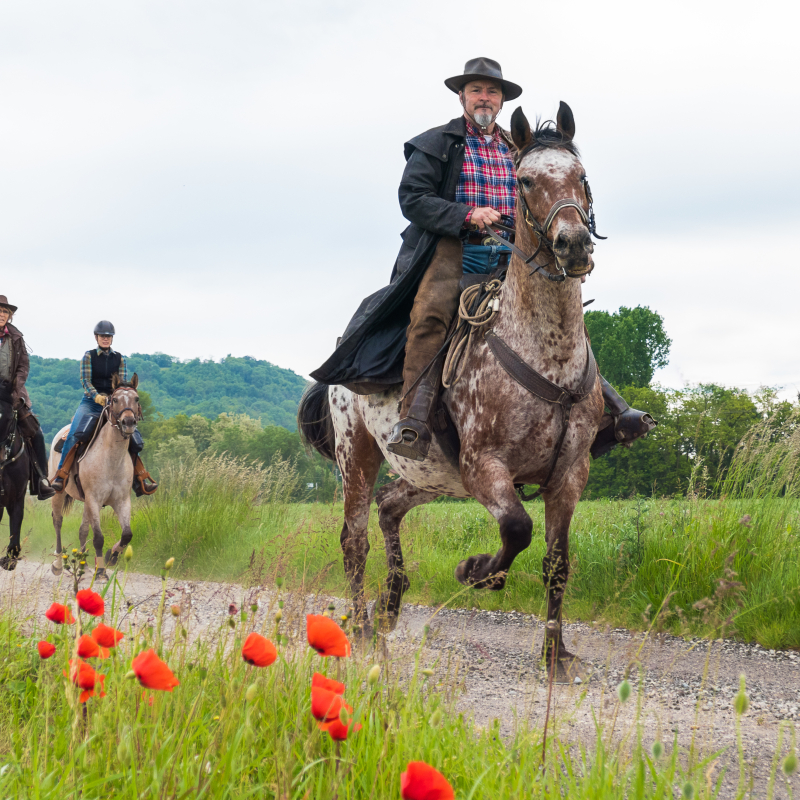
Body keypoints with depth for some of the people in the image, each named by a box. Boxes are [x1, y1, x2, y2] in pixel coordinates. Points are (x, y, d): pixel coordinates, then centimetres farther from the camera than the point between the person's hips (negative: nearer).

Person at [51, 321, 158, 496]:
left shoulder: (120, 359, 9)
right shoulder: (89, 356, 3)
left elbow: (124, 383, 3)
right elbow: (85, 380, -7)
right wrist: (97, 396, -25)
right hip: (90, 402, -2)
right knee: (74, 434, -25)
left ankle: (140, 480, -6)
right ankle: (61, 475, -19)